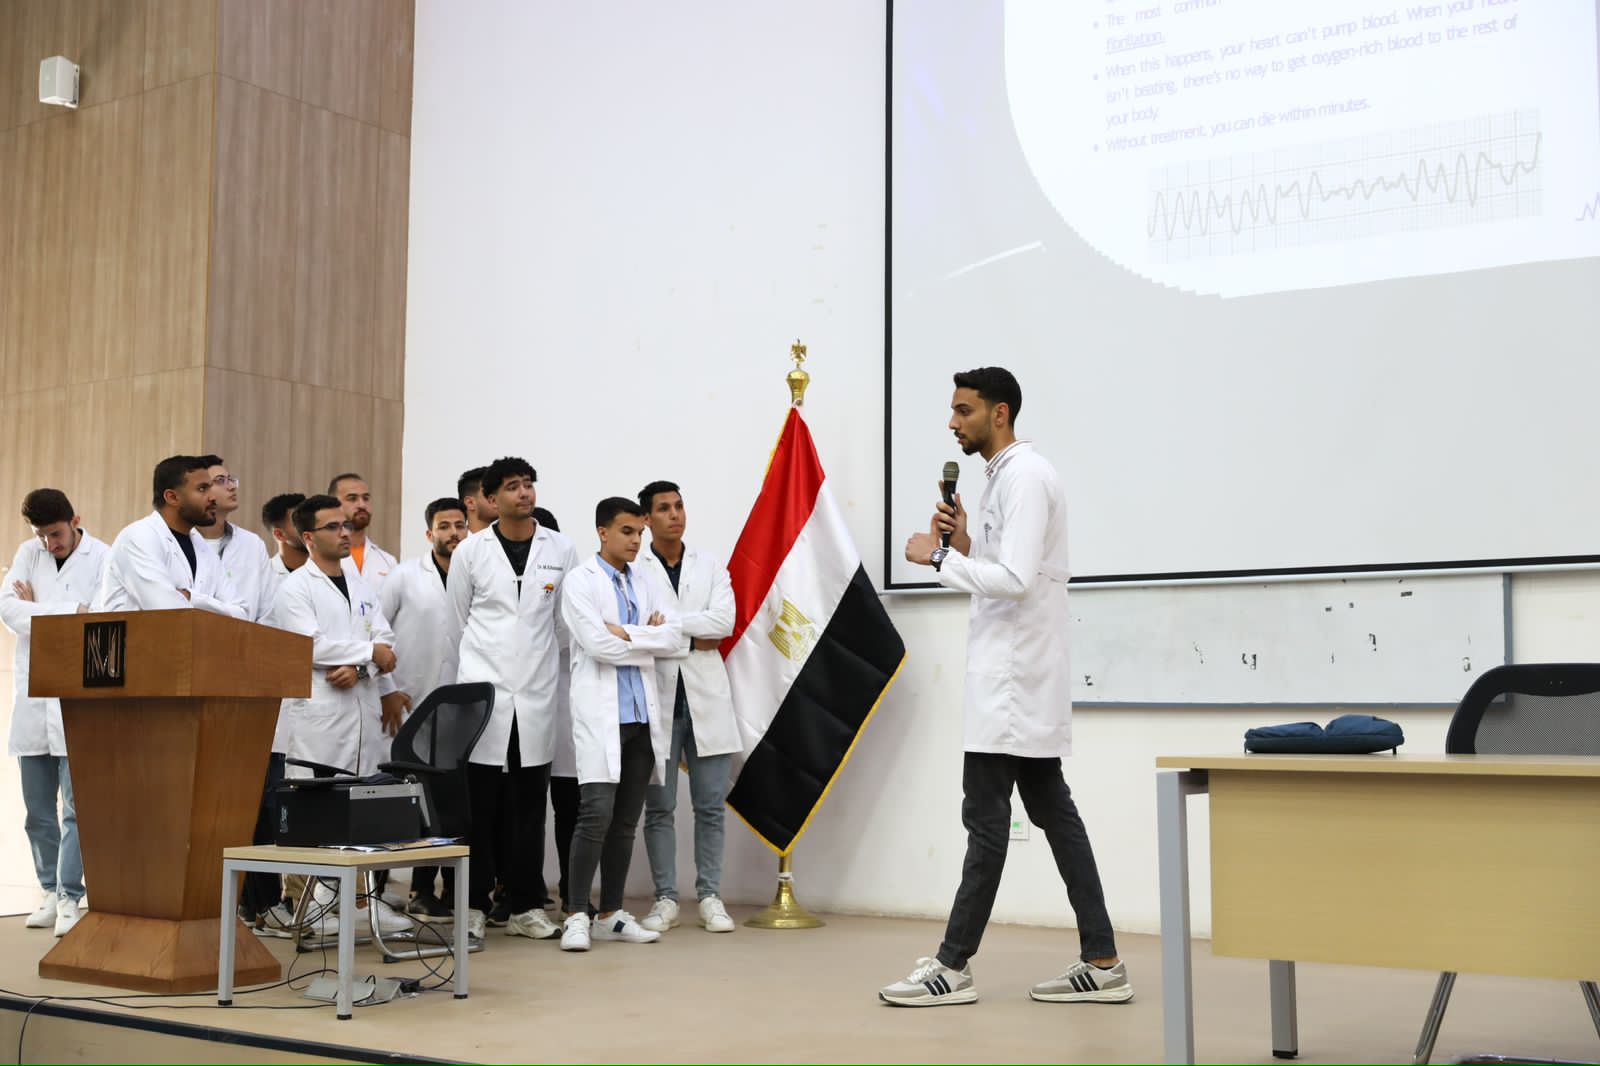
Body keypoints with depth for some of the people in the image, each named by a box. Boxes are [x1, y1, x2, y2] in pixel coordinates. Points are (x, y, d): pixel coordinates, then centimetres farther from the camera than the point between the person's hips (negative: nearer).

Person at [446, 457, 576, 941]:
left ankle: (526, 907, 13)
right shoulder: (470, 551, 2)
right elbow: (458, 623, 11)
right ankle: (473, 905, 9)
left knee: (529, 806, 6)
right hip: (483, 691, -1)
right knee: (480, 805, 0)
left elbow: (565, 624, 11)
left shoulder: (561, 550, 4)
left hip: (536, 696, 1)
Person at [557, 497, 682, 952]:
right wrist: (647, 638, -2)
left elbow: (673, 637, 3)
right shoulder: (580, 581, -2)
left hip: (642, 714, 6)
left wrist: (626, 633, -10)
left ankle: (611, 914, 15)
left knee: (626, 821, 8)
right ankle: (576, 916, -4)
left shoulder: (644, 584, 15)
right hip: (600, 713, -6)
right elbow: (597, 645, -14)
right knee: (596, 815, -12)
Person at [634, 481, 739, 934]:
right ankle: (665, 899, 13)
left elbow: (724, 621, -5)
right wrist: (693, 640, -10)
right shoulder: (633, 571, 0)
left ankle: (710, 896, 14)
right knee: (659, 806, 4)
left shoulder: (709, 565, 9)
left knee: (710, 805, 5)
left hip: (706, 697, 2)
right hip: (656, 697, -2)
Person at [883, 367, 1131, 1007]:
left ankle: (953, 967, 1)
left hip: (1014, 678, -10)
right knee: (1053, 812, 9)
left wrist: (938, 557, -15)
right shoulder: (1002, 477, 17)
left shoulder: (1025, 476, -13)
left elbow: (1015, 579, -24)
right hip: (1012, 674, 10)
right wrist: (961, 542, 4)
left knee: (986, 817, -5)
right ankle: (1102, 963, 12)